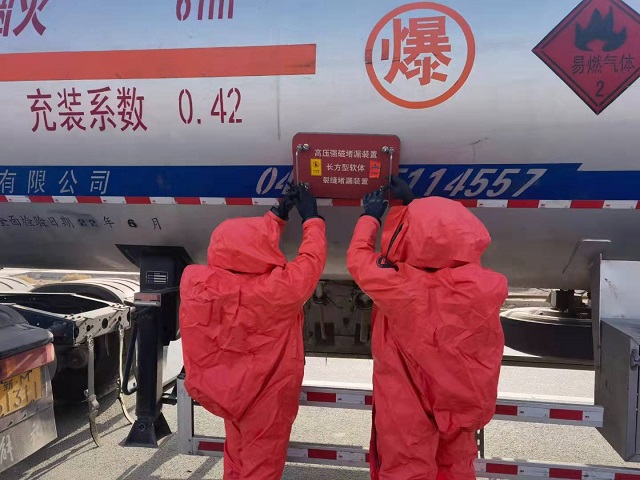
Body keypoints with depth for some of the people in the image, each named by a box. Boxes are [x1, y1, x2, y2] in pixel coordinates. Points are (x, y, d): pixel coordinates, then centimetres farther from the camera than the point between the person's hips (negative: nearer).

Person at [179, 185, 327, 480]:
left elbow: (242, 251, -3)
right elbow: (311, 262, -19)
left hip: (225, 391, 6)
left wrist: (277, 216, 2)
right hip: (265, 397, -5)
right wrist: (312, 218, -4)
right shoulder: (272, 291, -34)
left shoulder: (195, 282, -17)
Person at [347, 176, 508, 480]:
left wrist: (371, 217, 4)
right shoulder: (485, 286, -18)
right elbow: (443, 241, 1)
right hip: (461, 409, 5)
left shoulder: (403, 290, -31)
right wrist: (411, 205, 10)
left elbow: (359, 260, -12)